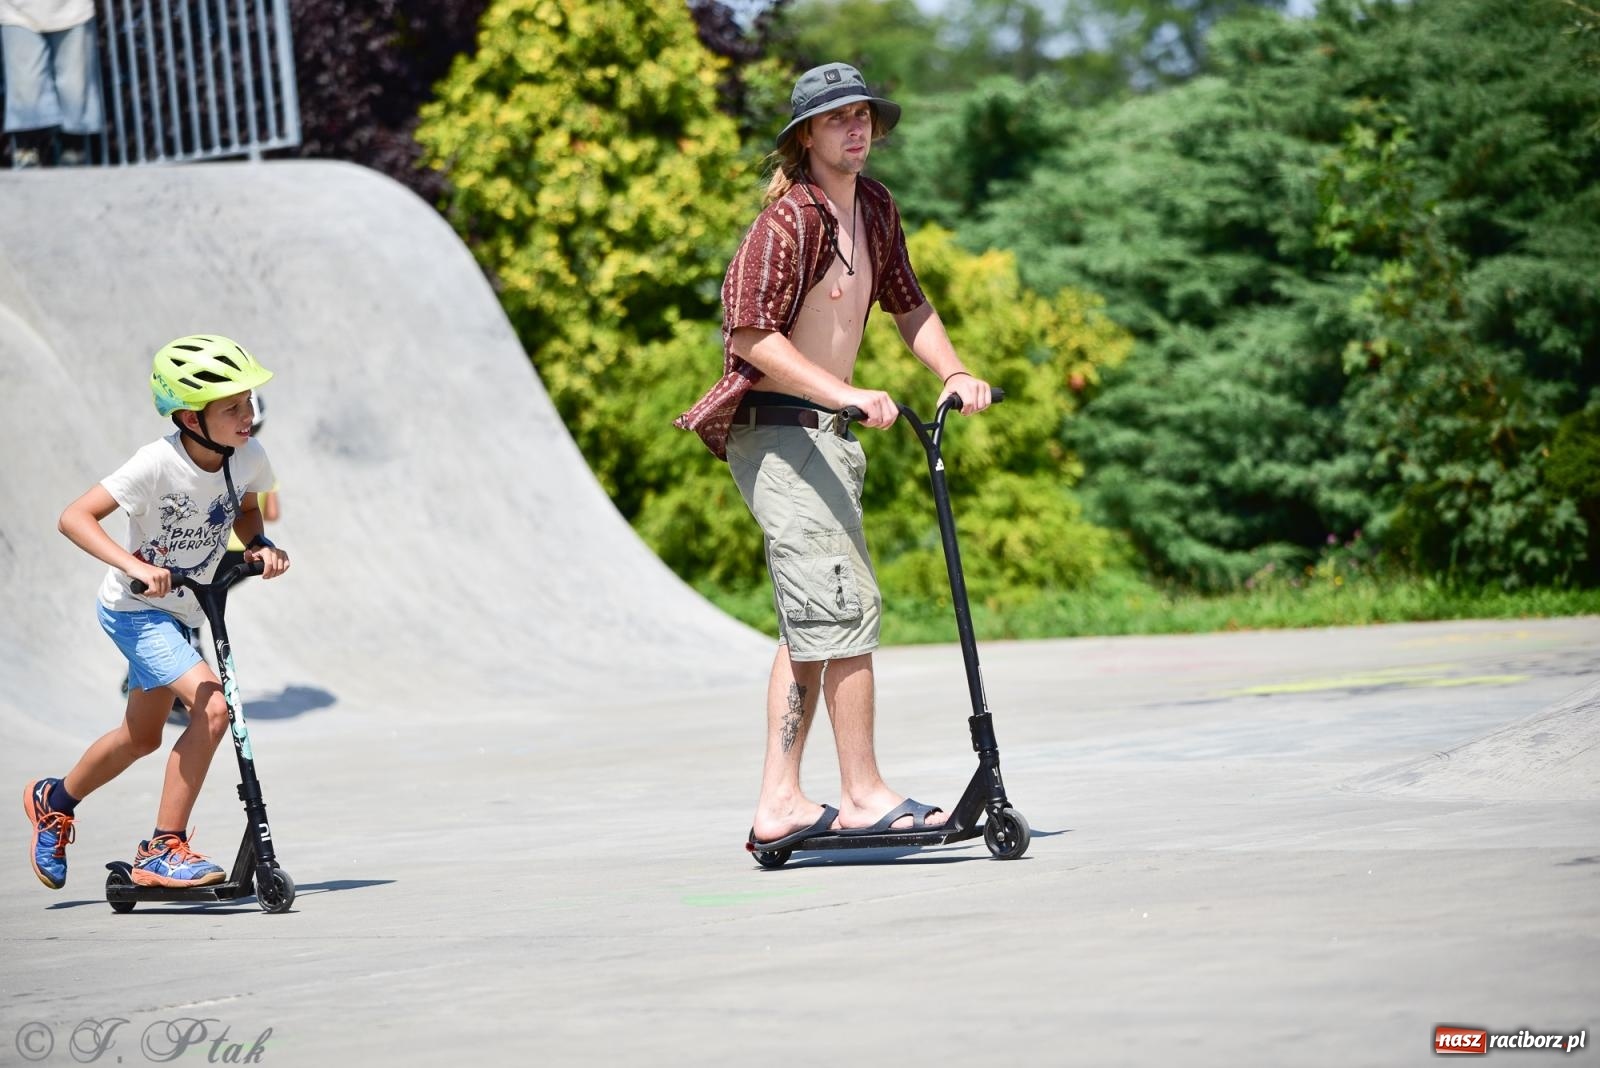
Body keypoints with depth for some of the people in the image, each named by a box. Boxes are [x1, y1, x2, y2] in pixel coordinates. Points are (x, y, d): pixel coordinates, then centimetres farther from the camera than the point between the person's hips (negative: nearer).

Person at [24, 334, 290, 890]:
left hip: (181, 611, 8)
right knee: (213, 706, -25)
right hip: (135, 610, -8)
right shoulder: (158, 464, -29)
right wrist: (132, 563, -41)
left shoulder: (247, 455, -11)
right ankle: (163, 849, -15)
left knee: (142, 736, 22)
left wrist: (259, 544, -9)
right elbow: (74, 517, -29)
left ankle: (54, 801, 49)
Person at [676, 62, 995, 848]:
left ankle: (779, 803, 14)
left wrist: (954, 374, 6)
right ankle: (862, 796, -11)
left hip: (829, 433, 10)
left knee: (808, 624, 10)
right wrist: (847, 394, -28)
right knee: (846, 605, -14)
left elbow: (907, 305, 22)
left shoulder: (873, 207, 11)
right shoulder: (788, 219, -16)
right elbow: (752, 335, -22)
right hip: (776, 430, -10)